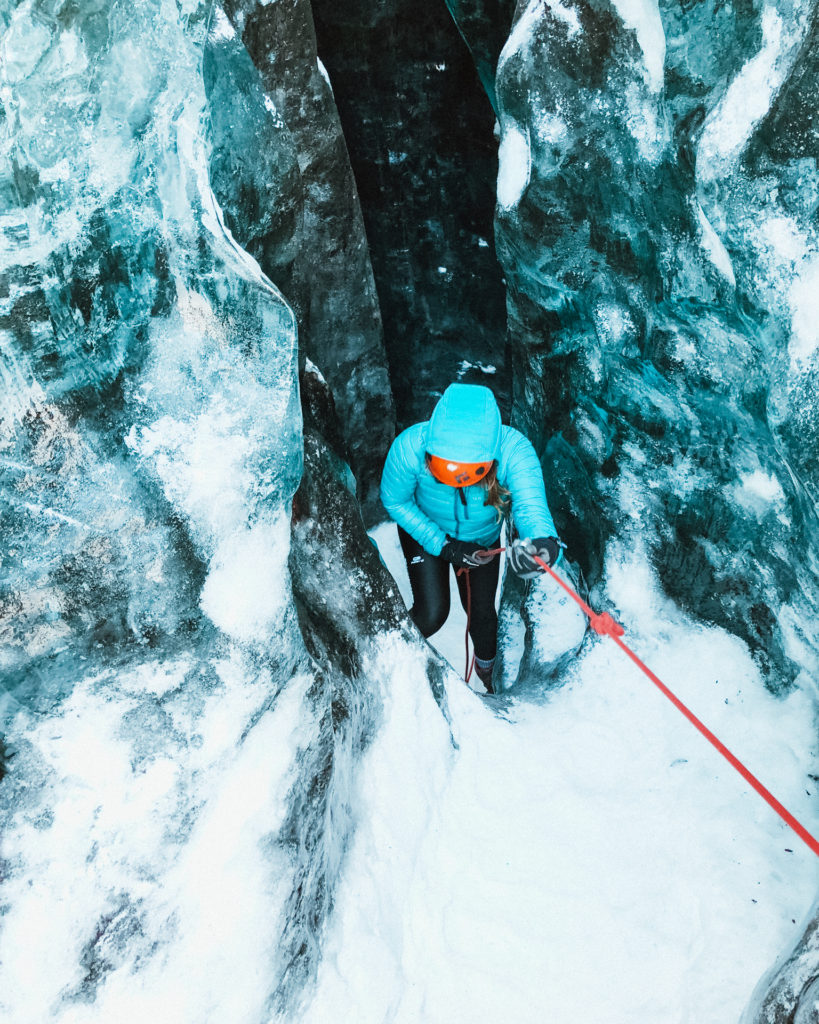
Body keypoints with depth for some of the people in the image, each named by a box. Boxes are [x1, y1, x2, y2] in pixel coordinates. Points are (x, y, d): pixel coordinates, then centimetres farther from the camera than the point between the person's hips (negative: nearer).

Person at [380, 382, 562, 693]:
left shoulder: (514, 450, -41)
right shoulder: (410, 447, -39)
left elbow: (531, 505, -51)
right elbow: (394, 501, -21)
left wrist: (544, 543, -75)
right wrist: (442, 545, -26)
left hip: (482, 538, 1)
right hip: (425, 530, -1)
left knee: (482, 611, 13)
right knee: (432, 613, -9)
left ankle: (486, 668, 48)